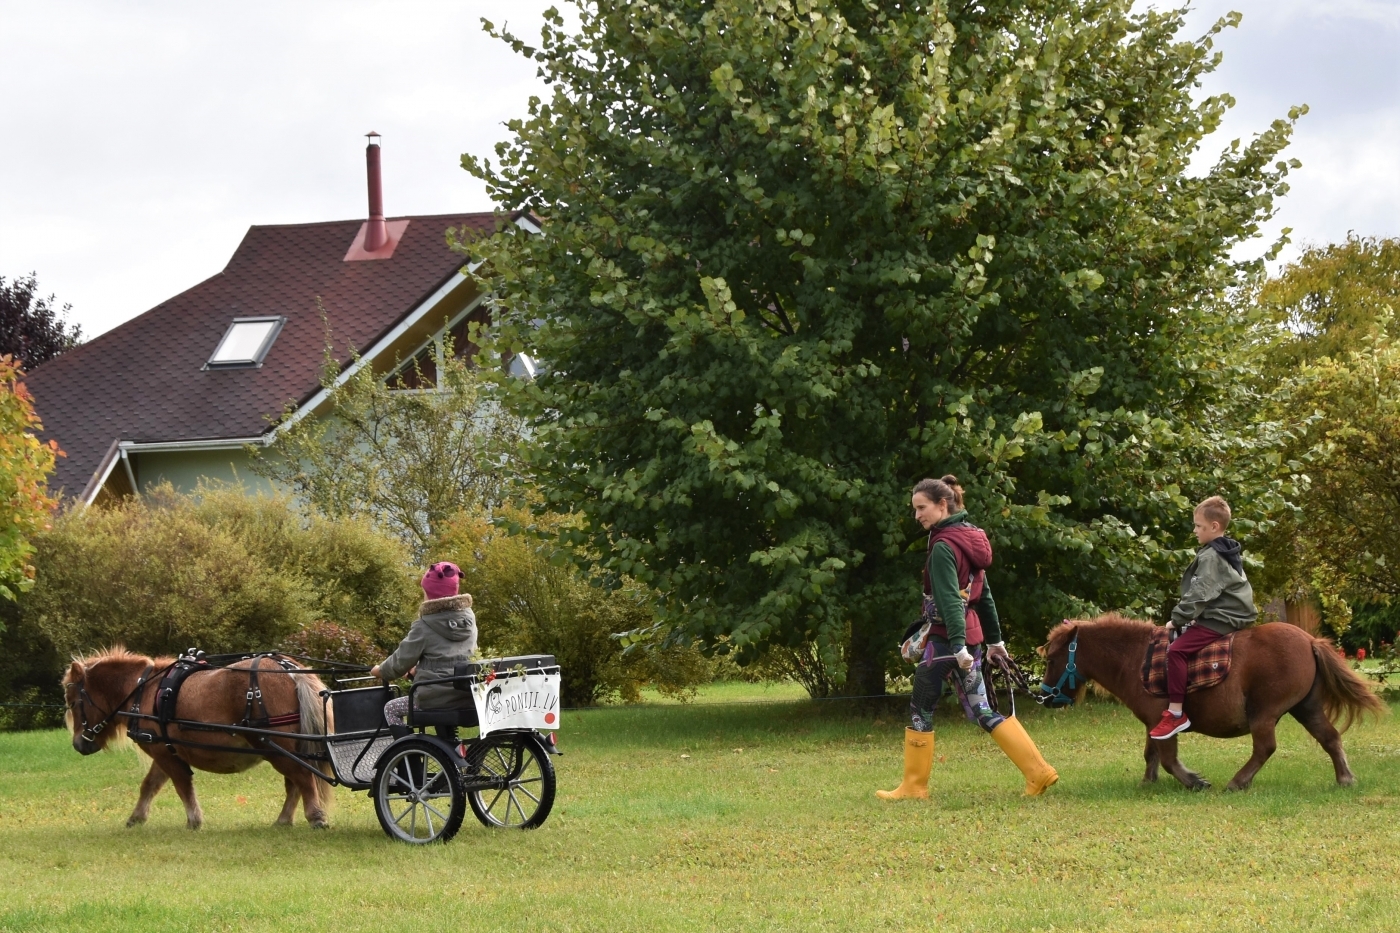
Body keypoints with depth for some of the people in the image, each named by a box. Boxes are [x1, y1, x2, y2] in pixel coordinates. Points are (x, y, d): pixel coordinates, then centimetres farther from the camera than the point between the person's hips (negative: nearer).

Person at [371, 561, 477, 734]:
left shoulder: (424, 627, -10)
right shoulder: (469, 620, 8)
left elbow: (400, 662, -3)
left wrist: (379, 670, 18)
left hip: (436, 700, -6)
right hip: (467, 701, 6)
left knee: (391, 709, 17)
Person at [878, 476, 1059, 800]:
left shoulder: (943, 546, -14)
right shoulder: (971, 537, 14)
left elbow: (949, 599, -21)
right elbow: (983, 594, 18)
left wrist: (958, 646, -27)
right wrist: (995, 639, 22)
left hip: (947, 636, -9)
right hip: (971, 633, 9)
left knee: (921, 707, 3)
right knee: (979, 708, 9)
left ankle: (914, 785, 9)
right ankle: (1039, 773, 2)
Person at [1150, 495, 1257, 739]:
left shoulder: (1211, 557, -16)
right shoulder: (1228, 552, 17)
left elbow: (1199, 595, -22)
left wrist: (1178, 619, -14)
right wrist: (1184, 618, 21)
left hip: (1219, 620, -12)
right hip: (1234, 616, 12)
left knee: (1177, 650, -22)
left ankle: (1175, 713, -26)